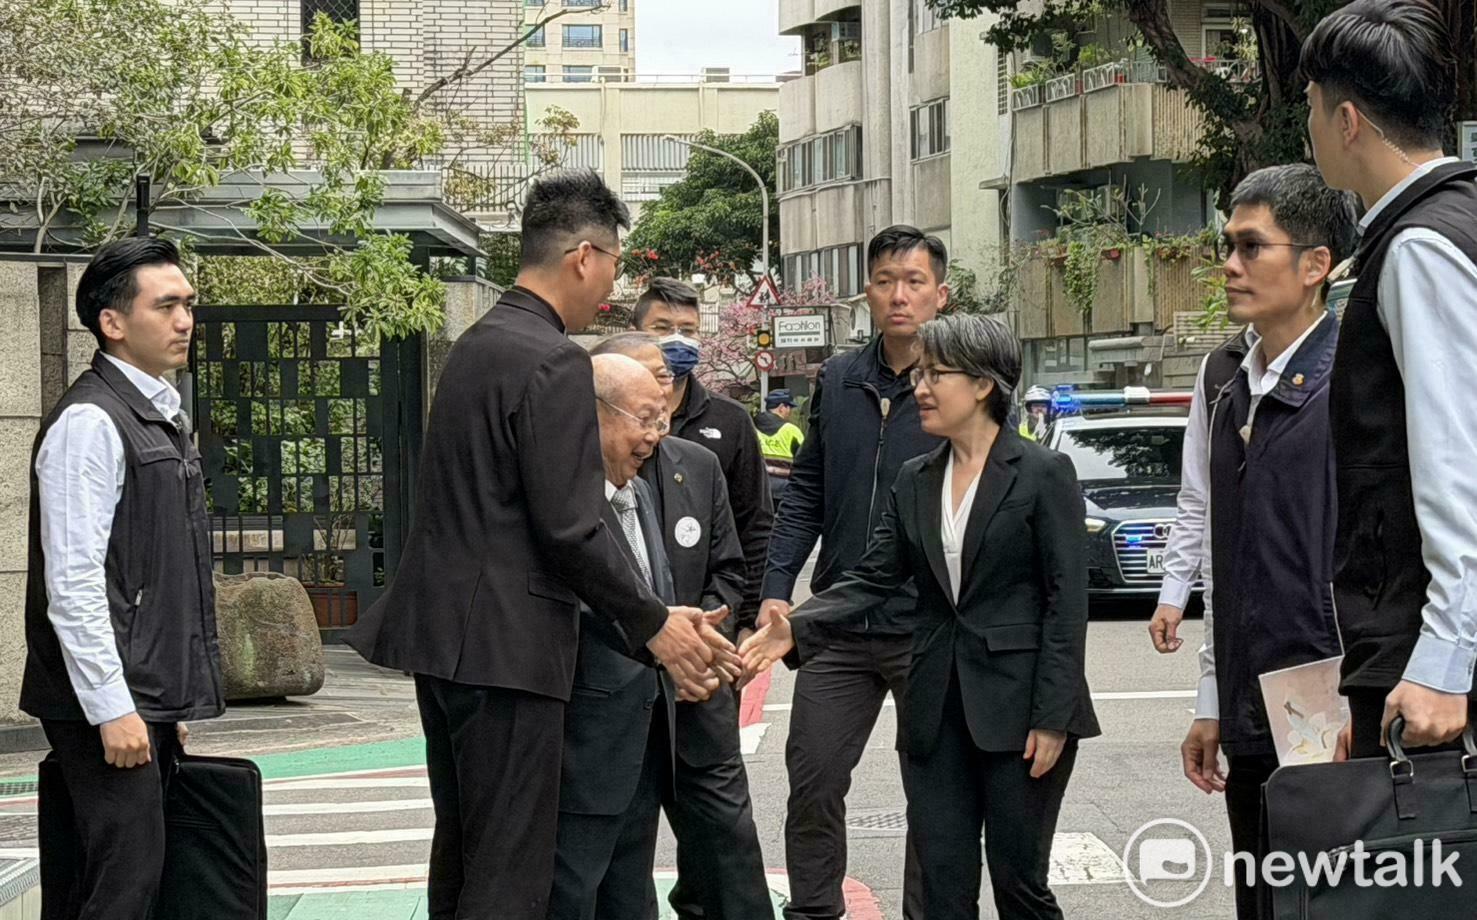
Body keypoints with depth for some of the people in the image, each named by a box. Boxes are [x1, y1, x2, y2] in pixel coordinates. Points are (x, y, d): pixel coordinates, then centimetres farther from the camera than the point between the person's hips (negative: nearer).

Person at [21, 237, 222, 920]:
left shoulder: (163, 417, 16)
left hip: (152, 699, 9)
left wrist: (168, 704, 19)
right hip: (110, 704, -9)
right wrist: (113, 709, -20)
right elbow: (73, 582, -18)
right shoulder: (90, 423, -13)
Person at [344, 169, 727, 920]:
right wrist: (652, 624, -8)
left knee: (460, 852, 16)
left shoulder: (475, 345, 14)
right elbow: (570, 527, -19)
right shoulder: (554, 361, -15)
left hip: (443, 632, 10)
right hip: (506, 645, -9)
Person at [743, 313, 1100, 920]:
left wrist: (1052, 718, -13)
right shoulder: (914, 482, 11)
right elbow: (873, 578, 5)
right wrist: (797, 628, -12)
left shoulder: (1044, 474, -6)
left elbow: (1067, 600, -9)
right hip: (937, 708, 5)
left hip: (1017, 706, -5)